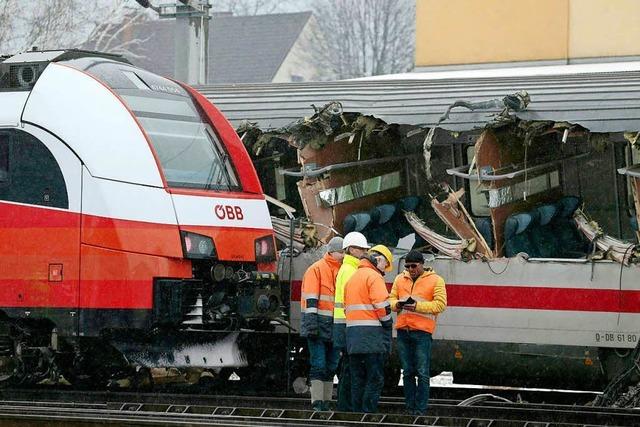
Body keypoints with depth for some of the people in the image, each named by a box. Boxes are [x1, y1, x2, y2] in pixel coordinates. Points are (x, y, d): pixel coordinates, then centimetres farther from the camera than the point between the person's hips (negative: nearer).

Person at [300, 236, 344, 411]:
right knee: (318, 365, -9)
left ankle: (326, 402, 12)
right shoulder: (316, 269, -4)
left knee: (331, 366, 8)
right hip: (319, 323, -7)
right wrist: (311, 323, -19)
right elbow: (311, 299, -11)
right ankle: (317, 402, -9)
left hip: (334, 325, 7)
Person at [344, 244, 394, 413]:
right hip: (372, 335, -8)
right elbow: (382, 305, -16)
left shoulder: (352, 278, 20)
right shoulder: (374, 277, -7)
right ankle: (368, 413, -11)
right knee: (375, 379, -6)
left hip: (352, 334, 8)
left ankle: (357, 412, 12)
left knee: (357, 379, 11)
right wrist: (388, 323, -4)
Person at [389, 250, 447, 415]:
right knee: (407, 372, 8)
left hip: (422, 331, -4)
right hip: (403, 330, 4)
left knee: (422, 373, -5)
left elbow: (440, 304, -7)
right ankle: (409, 407, 14)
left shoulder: (435, 280, 1)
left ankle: (420, 409, -3)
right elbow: (391, 299, 17)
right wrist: (397, 304, -7)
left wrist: (418, 306, -17)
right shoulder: (400, 279, 14)